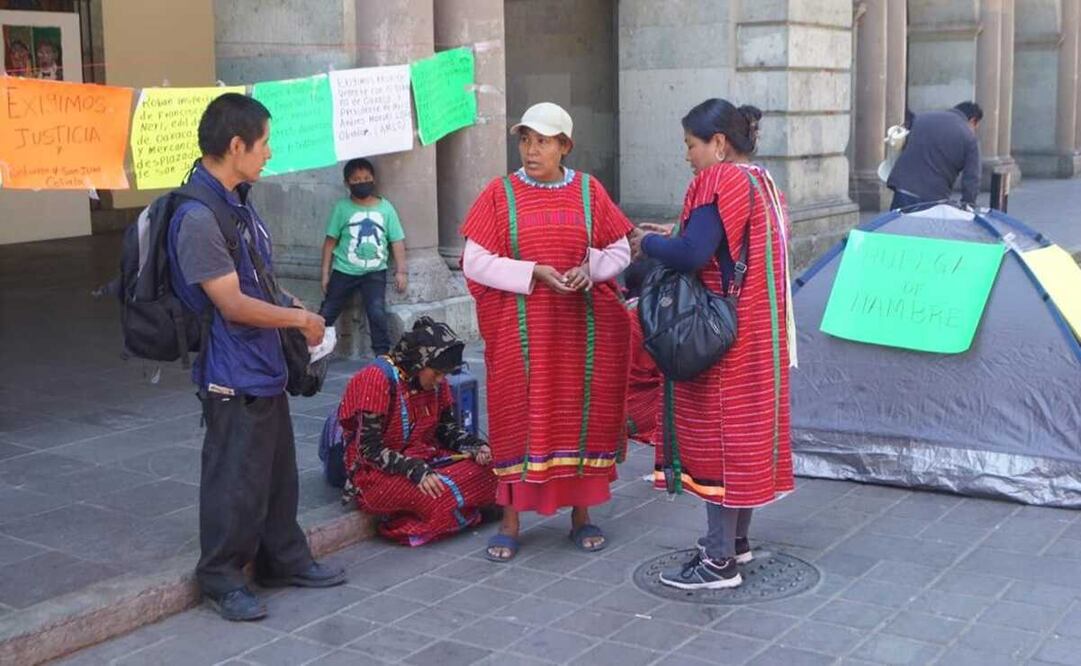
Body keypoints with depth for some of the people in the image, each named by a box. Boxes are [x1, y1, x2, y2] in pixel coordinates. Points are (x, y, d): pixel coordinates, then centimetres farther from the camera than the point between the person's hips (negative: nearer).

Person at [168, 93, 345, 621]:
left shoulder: (238, 199, 8)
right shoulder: (197, 216, -23)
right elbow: (233, 304, -23)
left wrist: (295, 309, 6)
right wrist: (300, 319, -11)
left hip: (264, 364, 10)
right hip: (232, 373, -10)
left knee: (278, 470, 19)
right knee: (235, 479, 3)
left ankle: (284, 560, 34)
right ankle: (221, 578, 19)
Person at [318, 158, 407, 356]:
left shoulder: (385, 208, 0)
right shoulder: (342, 208, -3)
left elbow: (397, 241, 2)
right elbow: (330, 242, 0)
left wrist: (401, 271, -4)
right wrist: (325, 273, -2)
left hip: (375, 272, 0)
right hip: (344, 271, 0)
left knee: (377, 312, -15)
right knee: (326, 314, 6)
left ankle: (383, 355, -2)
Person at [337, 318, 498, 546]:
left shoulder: (435, 381, 5)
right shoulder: (378, 379, -17)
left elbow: (448, 428, 13)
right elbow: (369, 450, -20)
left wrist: (475, 447, -8)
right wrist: (416, 471, -31)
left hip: (425, 460, 7)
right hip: (377, 474, -7)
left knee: (486, 470, -14)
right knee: (440, 493, -33)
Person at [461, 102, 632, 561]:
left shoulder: (589, 191, 4)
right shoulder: (500, 194, 0)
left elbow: (620, 252, 8)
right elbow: (475, 262, -4)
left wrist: (589, 268, -12)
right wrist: (534, 272, -15)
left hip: (584, 326, 2)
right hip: (521, 329, -1)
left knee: (582, 411, 6)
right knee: (518, 414, 2)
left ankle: (581, 513, 21)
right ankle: (511, 520, 12)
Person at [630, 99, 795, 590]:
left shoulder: (720, 182, -16)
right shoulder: (764, 184, 14)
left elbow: (692, 254, -27)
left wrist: (648, 242, -9)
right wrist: (672, 237, 11)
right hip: (761, 333, 10)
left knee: (717, 434, -3)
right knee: (748, 429, 16)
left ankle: (719, 560, 3)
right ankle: (736, 540, 28)